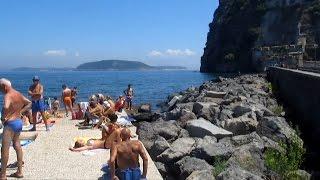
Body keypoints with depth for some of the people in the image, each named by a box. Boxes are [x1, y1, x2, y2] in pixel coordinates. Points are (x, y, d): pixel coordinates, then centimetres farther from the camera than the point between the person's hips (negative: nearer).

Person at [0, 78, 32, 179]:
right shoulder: (18, 94, 9)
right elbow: (29, 104, 18)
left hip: (10, 123, -9)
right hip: (19, 122, 9)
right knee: (17, 146, 17)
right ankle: (19, 172, 25)